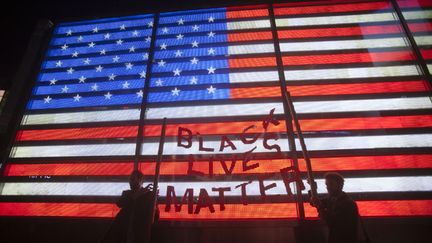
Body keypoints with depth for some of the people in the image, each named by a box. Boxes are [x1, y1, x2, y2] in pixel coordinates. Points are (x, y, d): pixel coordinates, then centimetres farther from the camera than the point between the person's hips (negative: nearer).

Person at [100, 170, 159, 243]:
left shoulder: (149, 194, 3)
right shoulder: (126, 193, 16)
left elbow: (155, 217, -4)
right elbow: (119, 203, -8)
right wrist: (135, 196, -23)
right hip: (123, 230, 4)